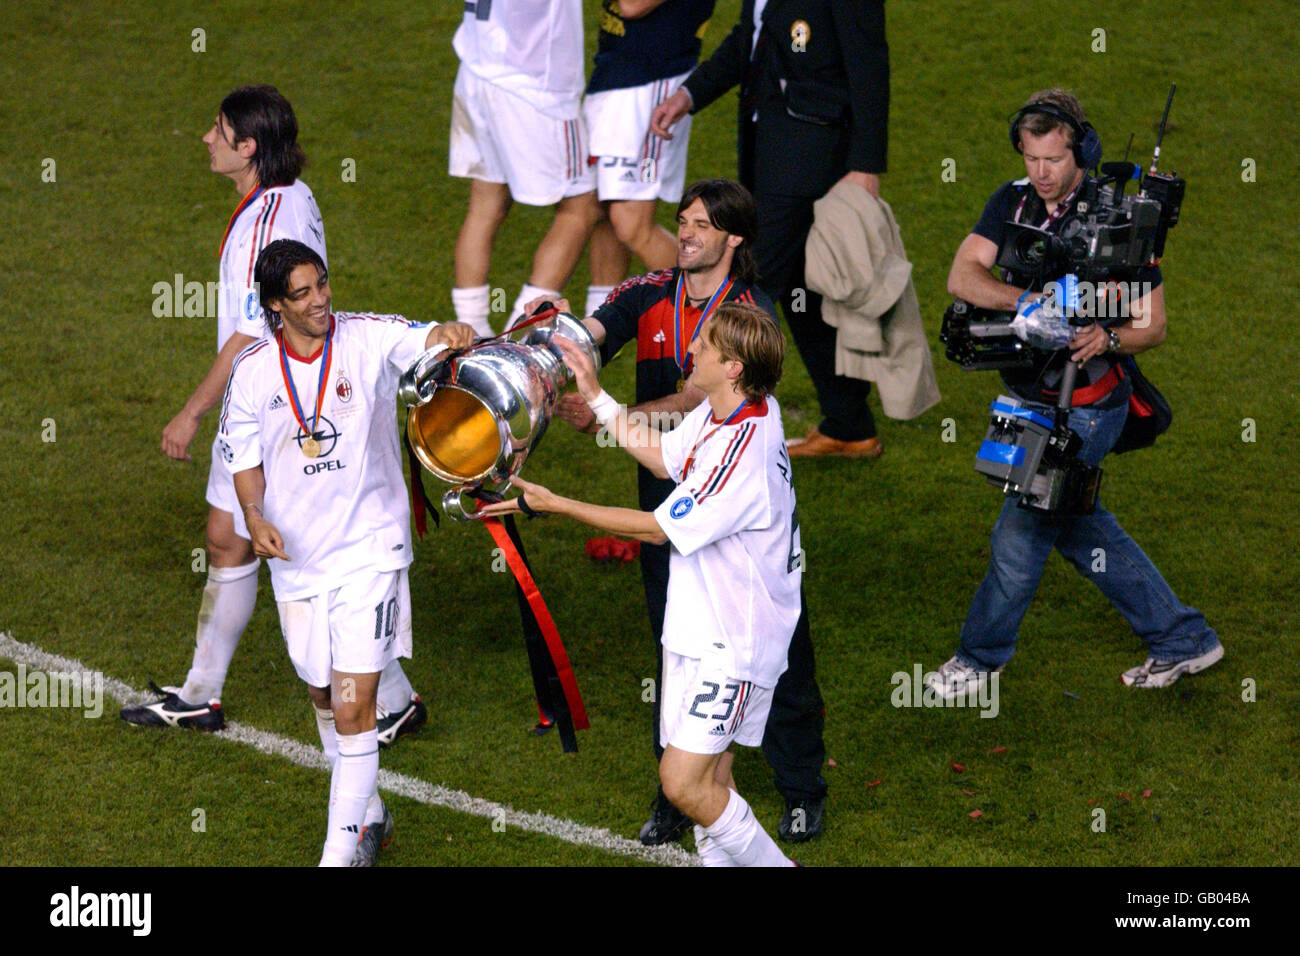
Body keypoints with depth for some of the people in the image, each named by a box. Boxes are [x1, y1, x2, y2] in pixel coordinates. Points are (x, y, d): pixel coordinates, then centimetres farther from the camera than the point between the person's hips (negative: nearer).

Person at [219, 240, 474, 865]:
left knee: (354, 703, -11)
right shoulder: (252, 371, -3)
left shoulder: (370, 339, -10)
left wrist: (450, 336, -48)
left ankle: (345, 845, -3)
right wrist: (255, 518, -13)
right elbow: (244, 457, 5)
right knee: (325, 696, 17)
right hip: (296, 556, 4)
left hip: (368, 549, -4)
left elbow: (422, 342, -24)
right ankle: (367, 813, 39)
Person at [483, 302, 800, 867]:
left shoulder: (746, 450, -28)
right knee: (707, 785, 12)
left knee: (685, 784, -12)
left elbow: (658, 528, -20)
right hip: (700, 628, 9)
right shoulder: (719, 412, 2)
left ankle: (771, 865, 4)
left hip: (731, 643, -9)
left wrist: (557, 506, -14)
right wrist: (594, 396, 21)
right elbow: (663, 456, 23)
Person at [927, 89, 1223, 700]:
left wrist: (1107, 338, -32)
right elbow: (962, 276, -11)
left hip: (1085, 408, -7)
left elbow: (1153, 326, -11)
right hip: (1032, 400, 7)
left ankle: (980, 657, 18)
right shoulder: (1014, 201, -1)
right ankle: (1183, 641, 28)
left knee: (1020, 532, -2)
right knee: (1080, 530, 17)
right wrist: (1028, 299, -28)